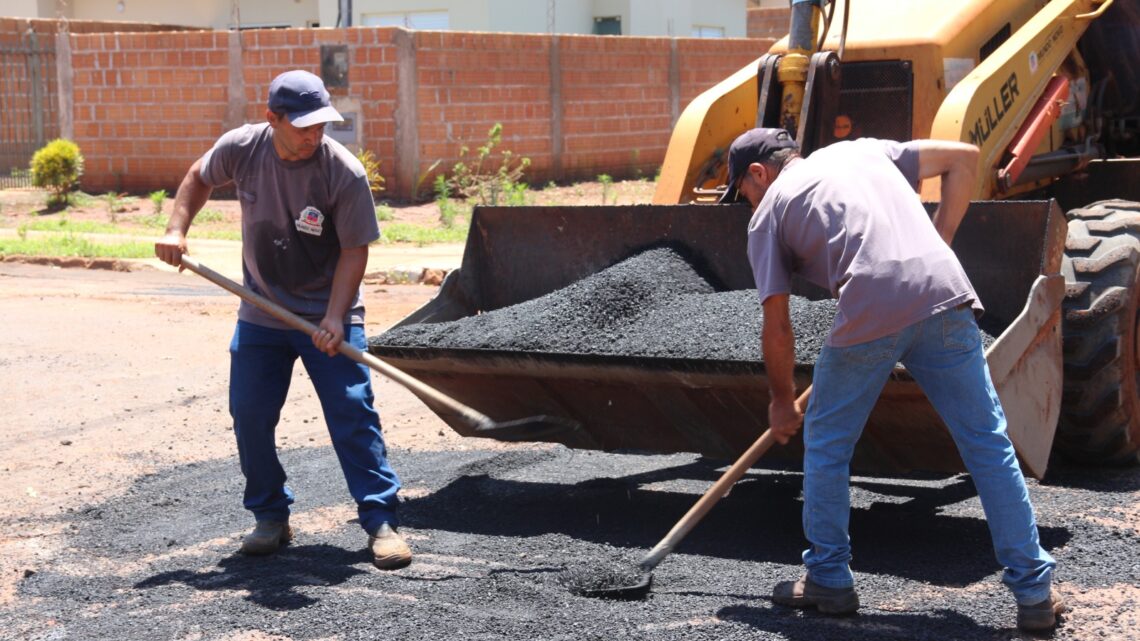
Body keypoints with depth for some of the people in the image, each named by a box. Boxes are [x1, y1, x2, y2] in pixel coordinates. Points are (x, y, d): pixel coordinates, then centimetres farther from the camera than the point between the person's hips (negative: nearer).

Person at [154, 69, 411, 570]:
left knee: (352, 414, -8)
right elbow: (199, 178, 13)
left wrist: (334, 318, -24)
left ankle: (380, 520, -2)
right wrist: (177, 229, -1)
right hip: (261, 315, 4)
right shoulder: (241, 149, -9)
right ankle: (271, 518, 19)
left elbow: (354, 250, -15)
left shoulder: (344, 172, -19)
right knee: (249, 416, 4)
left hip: (326, 316, -4)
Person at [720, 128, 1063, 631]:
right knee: (987, 444, 9)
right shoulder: (862, 151, 31)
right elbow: (963, 157, 25)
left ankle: (828, 581, 26)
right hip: (944, 293, 4)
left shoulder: (768, 214, 18)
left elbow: (777, 329, 15)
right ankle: (1035, 593, 11)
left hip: (870, 312, -4)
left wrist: (782, 401, 30)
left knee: (826, 444, 18)